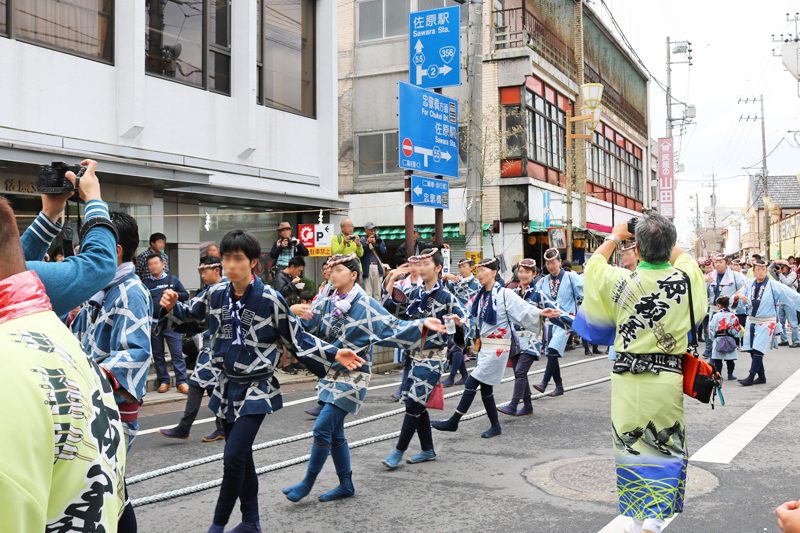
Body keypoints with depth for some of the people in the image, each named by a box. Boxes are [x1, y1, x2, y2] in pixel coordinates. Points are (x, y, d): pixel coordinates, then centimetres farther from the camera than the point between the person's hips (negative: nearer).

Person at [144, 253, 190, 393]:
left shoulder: (172, 280, 9)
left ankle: (181, 382, -2)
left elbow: (186, 295, 8)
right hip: (153, 324, 1)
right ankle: (163, 381, 19)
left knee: (177, 353, -5)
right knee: (158, 355, 8)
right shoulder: (145, 283, 9)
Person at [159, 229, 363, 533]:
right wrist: (171, 307, -4)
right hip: (227, 387, 5)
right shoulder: (215, 295, -1)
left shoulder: (270, 299, -14)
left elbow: (297, 339, -5)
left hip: (256, 390, -5)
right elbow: (189, 318, 16)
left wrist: (333, 355, -14)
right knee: (241, 456, 14)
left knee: (234, 456, -13)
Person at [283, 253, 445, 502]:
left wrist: (422, 324, -18)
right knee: (335, 432, 10)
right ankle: (346, 485, 23)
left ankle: (308, 482, 5)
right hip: (330, 374, 6)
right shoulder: (326, 303, 6)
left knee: (323, 428, -10)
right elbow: (308, 328, 2)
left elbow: (393, 327, -7)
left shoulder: (366, 305, -9)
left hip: (352, 376, -6)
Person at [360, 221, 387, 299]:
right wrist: (367, 243, -14)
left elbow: (384, 253, 5)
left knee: (378, 293, 5)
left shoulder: (380, 240, 18)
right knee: (367, 293, -7)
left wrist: (377, 244, -8)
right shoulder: (362, 240, 6)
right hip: (367, 268, -4)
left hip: (378, 267, 4)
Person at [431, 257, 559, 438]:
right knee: (485, 387, 10)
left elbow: (523, 309, -18)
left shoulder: (504, 294, -11)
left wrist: (540, 312, -33)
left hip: (498, 347, -8)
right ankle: (495, 426, 22)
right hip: (484, 346, 8)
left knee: (472, 383, -8)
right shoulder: (481, 296, 12)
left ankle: (453, 422, -1)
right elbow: (472, 317, 19)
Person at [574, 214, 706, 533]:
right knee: (667, 446, 12)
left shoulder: (621, 282, -12)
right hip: (668, 379, 1)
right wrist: (663, 238, 27)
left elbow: (593, 264, 10)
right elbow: (683, 256, 18)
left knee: (631, 445, 12)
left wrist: (614, 237, 21)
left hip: (629, 378, 0)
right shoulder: (685, 279, -8)